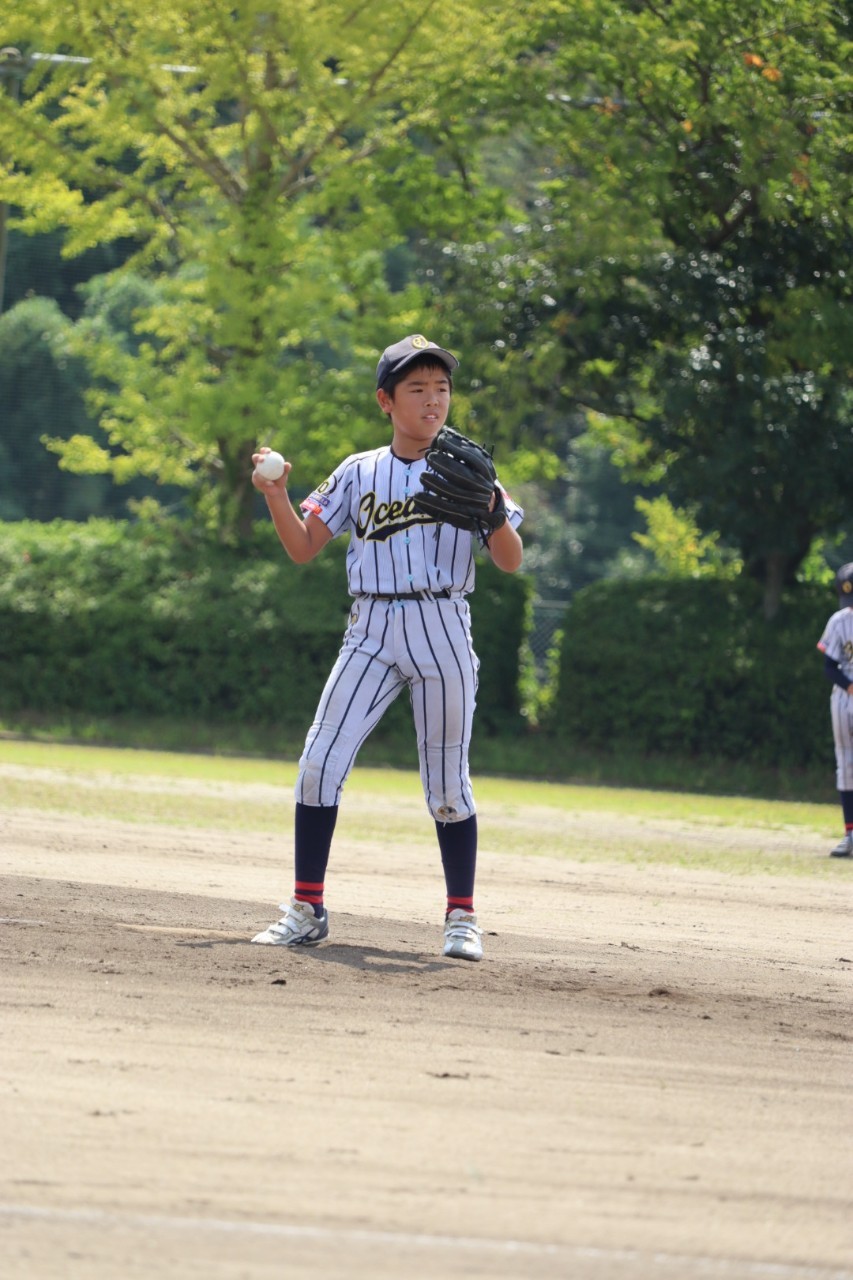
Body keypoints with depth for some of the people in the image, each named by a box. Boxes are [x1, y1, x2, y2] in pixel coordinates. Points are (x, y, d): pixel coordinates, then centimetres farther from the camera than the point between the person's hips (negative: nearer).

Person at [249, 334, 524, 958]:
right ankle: (307, 911, 0)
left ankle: (462, 917, 10)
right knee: (320, 764, -7)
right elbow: (303, 549, 11)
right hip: (370, 633, 2)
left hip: (441, 630, -2)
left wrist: (492, 509, -21)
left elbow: (511, 562, -2)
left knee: (447, 781, 0)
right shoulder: (358, 474, 10)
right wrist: (277, 495, -5)